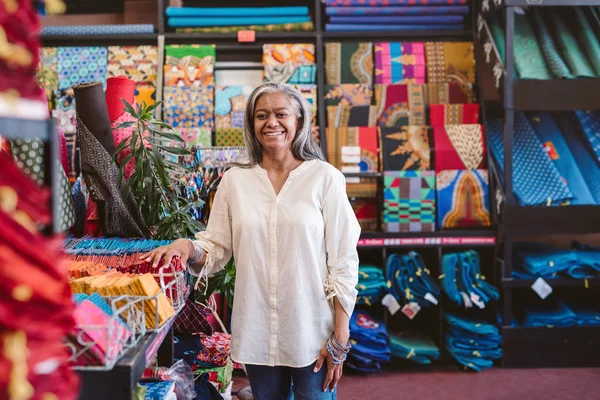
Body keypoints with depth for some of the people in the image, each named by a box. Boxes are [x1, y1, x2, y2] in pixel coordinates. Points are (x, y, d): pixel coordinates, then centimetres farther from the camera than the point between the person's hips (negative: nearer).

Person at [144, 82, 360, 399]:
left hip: (312, 332, -2)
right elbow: (215, 248, 5)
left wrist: (340, 338, -7)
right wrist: (188, 247, -17)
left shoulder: (325, 177, -6)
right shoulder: (235, 180, 3)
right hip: (256, 332, 3)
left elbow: (343, 261, -6)